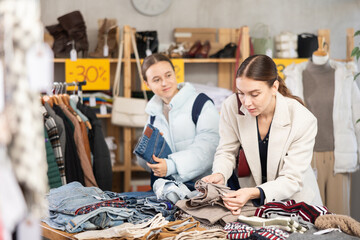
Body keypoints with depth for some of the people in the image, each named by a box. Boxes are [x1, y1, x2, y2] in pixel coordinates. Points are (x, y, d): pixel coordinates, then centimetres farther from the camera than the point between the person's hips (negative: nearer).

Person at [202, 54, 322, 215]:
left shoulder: (303, 120, -21)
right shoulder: (232, 107, -14)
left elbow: (291, 179, -19)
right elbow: (227, 152, 0)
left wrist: (254, 193, -35)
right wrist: (219, 175, -23)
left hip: (294, 202, -2)